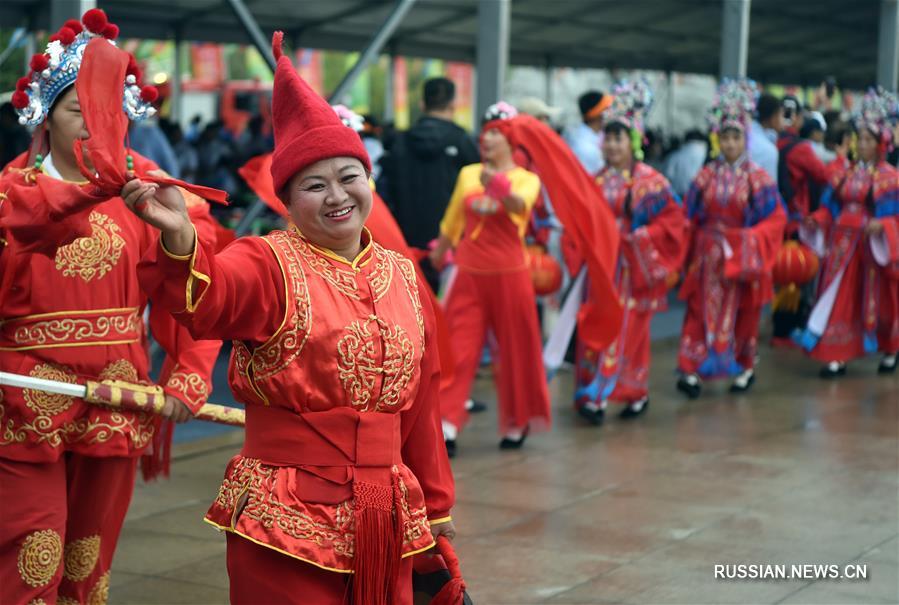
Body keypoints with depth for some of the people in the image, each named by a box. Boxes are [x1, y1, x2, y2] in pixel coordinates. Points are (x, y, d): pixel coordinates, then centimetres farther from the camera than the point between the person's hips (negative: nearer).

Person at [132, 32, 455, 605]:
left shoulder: (403, 276, 9)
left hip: (387, 516, 5)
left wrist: (435, 503, 19)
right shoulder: (271, 264, -7)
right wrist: (180, 236, -51)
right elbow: (208, 298, -30)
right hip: (288, 522, -5)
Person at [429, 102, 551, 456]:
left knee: (514, 351, 7)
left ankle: (517, 423, 24)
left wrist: (498, 187, -46)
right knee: (458, 350, -5)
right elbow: (452, 221, 21)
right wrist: (439, 254, 31)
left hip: (509, 276, -2)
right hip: (469, 275, 2)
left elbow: (519, 205, -26)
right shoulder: (467, 175, 7)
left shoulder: (526, 178, -2)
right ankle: (448, 425, -8)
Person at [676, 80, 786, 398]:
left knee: (741, 313, 8)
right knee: (702, 311, -1)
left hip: (743, 258, -1)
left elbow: (776, 218, -6)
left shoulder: (757, 178, -4)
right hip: (708, 256, 1)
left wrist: (750, 239, -18)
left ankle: (744, 368, 23)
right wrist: (691, 253, -5)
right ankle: (692, 370, -2)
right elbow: (689, 216, 4)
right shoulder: (706, 175, 2)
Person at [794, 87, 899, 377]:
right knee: (839, 298, 1)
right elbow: (830, 208, 8)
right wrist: (816, 220, -10)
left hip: (873, 246, -4)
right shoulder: (844, 173, 7)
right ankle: (838, 356, 4)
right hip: (843, 244, 4)